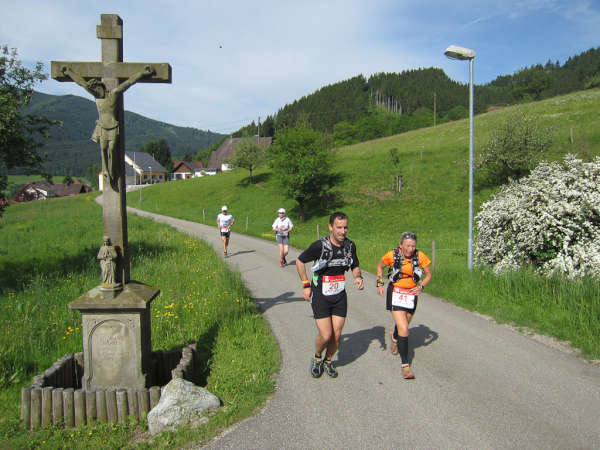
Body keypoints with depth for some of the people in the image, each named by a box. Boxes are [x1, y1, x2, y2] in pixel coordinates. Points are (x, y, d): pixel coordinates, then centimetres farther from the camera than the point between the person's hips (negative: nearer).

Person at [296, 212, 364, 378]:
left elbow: (355, 266, 12)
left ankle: (327, 362, 34)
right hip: (320, 296, -4)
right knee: (326, 336, -9)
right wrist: (306, 285, -4)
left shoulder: (350, 246, -5)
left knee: (336, 335, 5)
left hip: (340, 296, 4)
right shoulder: (320, 246, -19)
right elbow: (300, 261, -4)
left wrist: (358, 277, -10)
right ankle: (317, 358, 25)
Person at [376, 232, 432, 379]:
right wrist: (380, 284, -7)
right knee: (404, 329, -15)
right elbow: (380, 267, 4)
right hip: (395, 294, -3)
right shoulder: (392, 255, -15)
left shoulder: (420, 256, -13)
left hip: (411, 295, 3)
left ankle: (394, 337, 56)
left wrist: (421, 287, -17)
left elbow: (428, 274, 0)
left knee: (403, 326, 19)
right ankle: (405, 365, -6)